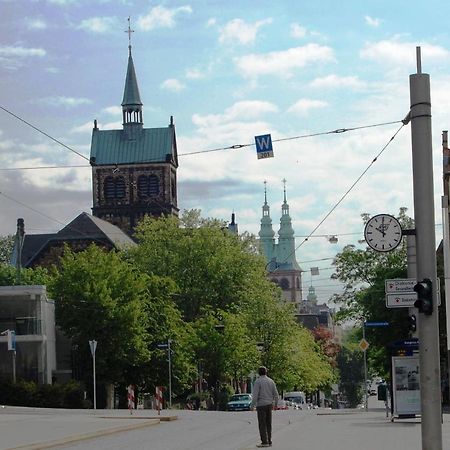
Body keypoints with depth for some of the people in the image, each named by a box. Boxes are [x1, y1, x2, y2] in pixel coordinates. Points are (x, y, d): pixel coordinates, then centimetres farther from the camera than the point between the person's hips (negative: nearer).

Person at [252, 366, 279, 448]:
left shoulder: (258, 381, -10)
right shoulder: (271, 381, 8)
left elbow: (255, 394, -15)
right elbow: (275, 394, 10)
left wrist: (253, 404, -11)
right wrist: (275, 403, 20)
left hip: (261, 405, -6)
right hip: (269, 404, 6)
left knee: (262, 424, -5)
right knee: (268, 424, 10)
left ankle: (264, 442, -8)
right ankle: (269, 441, 11)